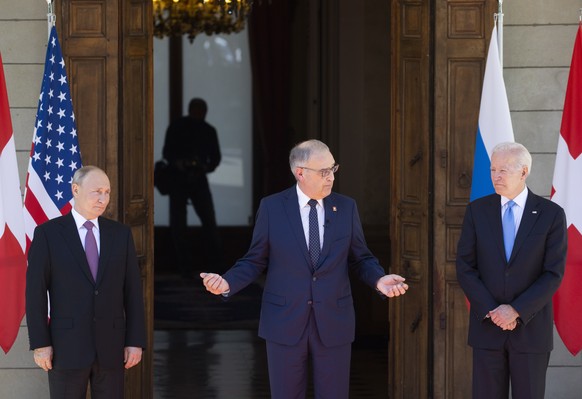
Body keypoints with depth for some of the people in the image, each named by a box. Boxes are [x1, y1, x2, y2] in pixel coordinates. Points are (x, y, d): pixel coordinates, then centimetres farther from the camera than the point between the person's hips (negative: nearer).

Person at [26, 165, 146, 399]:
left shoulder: (120, 234, 8)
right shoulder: (48, 233, -2)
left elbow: (132, 291, 7)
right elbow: (35, 291, -4)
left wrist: (136, 341, 1)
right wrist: (39, 344, -10)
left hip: (110, 346, 3)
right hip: (67, 346, -3)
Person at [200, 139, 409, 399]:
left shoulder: (346, 207, 3)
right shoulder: (272, 207, -3)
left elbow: (360, 259, 7)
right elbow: (255, 261, 1)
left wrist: (379, 280, -13)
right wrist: (227, 282, -16)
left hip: (333, 322, 1)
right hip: (285, 323, -1)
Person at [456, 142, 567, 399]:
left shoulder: (551, 214, -3)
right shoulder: (477, 211, 2)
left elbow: (554, 274, -7)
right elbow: (464, 267, 0)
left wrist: (516, 310, -15)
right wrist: (491, 311, -11)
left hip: (531, 329, -1)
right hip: (486, 328, 2)